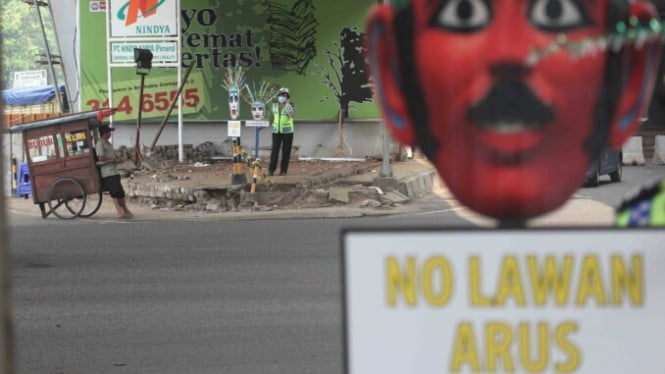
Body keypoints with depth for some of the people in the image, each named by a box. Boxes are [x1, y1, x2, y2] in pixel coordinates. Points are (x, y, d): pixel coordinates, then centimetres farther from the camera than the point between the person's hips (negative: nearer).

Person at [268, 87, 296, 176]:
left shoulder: (291, 105, -9)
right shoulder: (275, 105, 5)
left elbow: (293, 115, -28)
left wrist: (287, 104, -34)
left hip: (287, 131, -3)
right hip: (277, 131, 3)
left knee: (286, 151, 0)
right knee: (275, 150, -4)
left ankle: (283, 170, 7)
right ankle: (271, 169, 2)